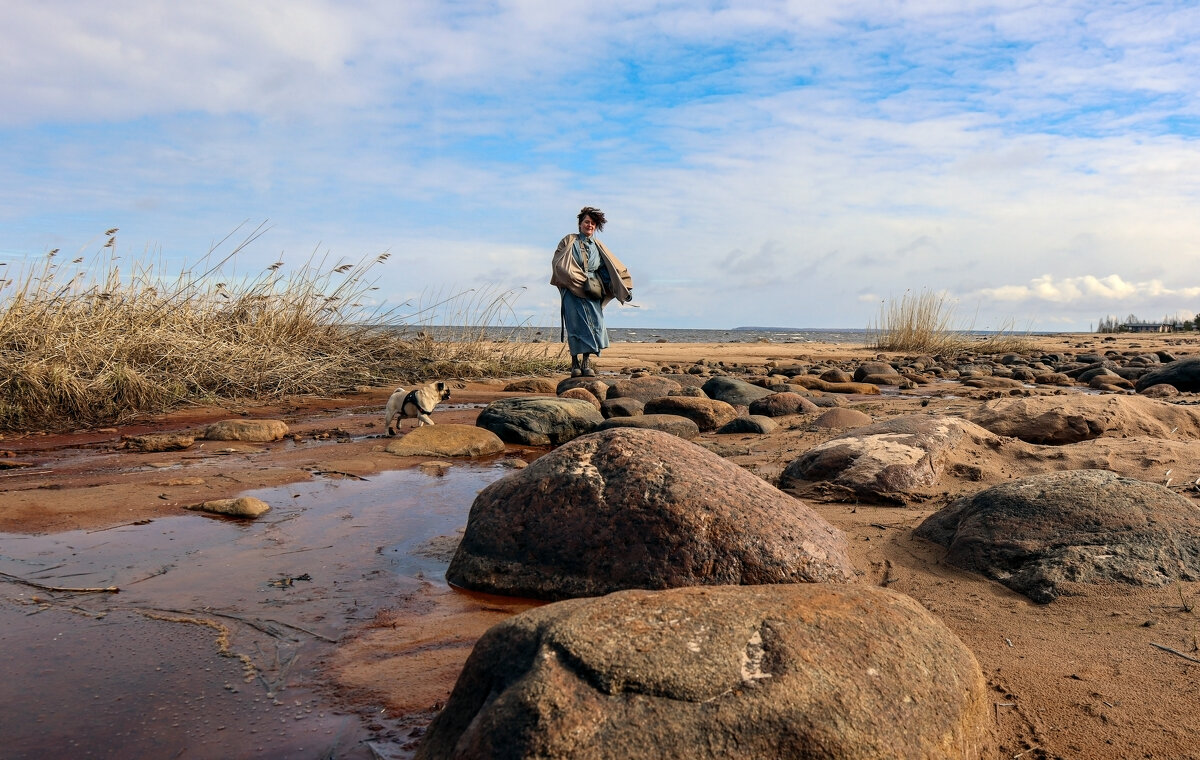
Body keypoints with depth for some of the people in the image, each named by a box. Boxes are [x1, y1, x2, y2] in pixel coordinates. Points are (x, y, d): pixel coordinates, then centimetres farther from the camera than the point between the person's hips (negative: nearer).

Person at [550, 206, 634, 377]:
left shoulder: (598, 247, 18)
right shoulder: (569, 242, 8)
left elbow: (613, 268, 18)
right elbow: (560, 263, -3)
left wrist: (625, 288, 7)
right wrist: (580, 279, -13)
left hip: (593, 292, 3)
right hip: (572, 291, -3)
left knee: (594, 323, -7)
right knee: (576, 323, -8)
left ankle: (586, 362, -3)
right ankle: (575, 363, -3)